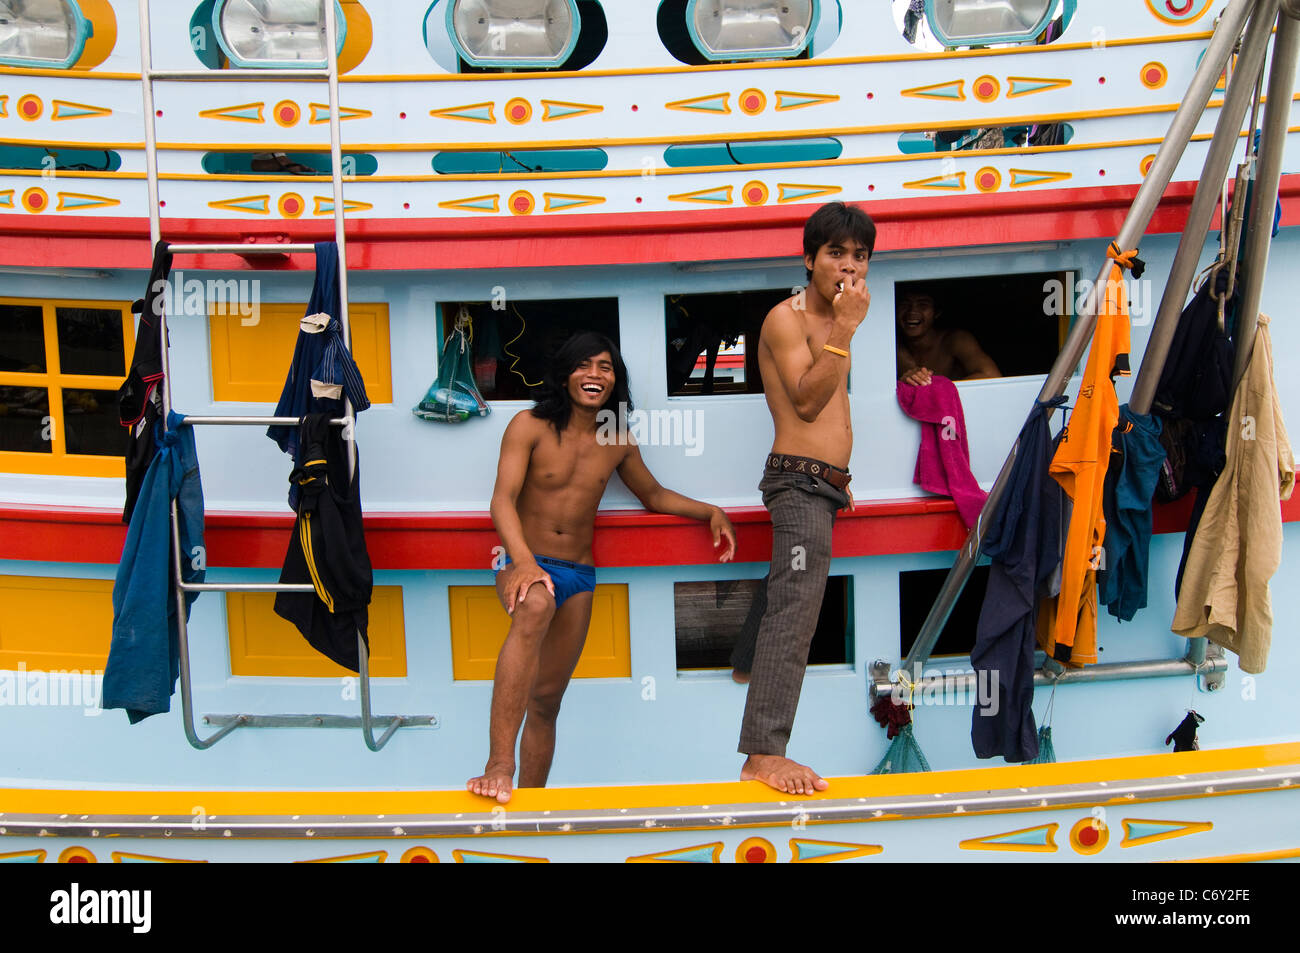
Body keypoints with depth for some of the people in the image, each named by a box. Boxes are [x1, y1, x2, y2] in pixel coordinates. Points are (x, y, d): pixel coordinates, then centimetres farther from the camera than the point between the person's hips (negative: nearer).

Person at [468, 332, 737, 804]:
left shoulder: (618, 443, 9)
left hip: (578, 576, 5)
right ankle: (499, 766, -46)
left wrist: (710, 511, 11)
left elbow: (652, 495, 26)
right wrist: (524, 562, -31)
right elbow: (503, 500, -15)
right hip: (524, 564, -5)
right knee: (534, 607, -39)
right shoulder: (530, 426, -5)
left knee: (547, 697, 6)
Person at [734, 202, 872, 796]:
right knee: (795, 607, -19)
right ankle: (763, 753, -23)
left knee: (788, 607, 13)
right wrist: (845, 330, -21)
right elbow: (806, 400, -21)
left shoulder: (830, 323, 20)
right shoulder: (787, 318, -9)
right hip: (800, 480, -10)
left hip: (823, 484, 10)